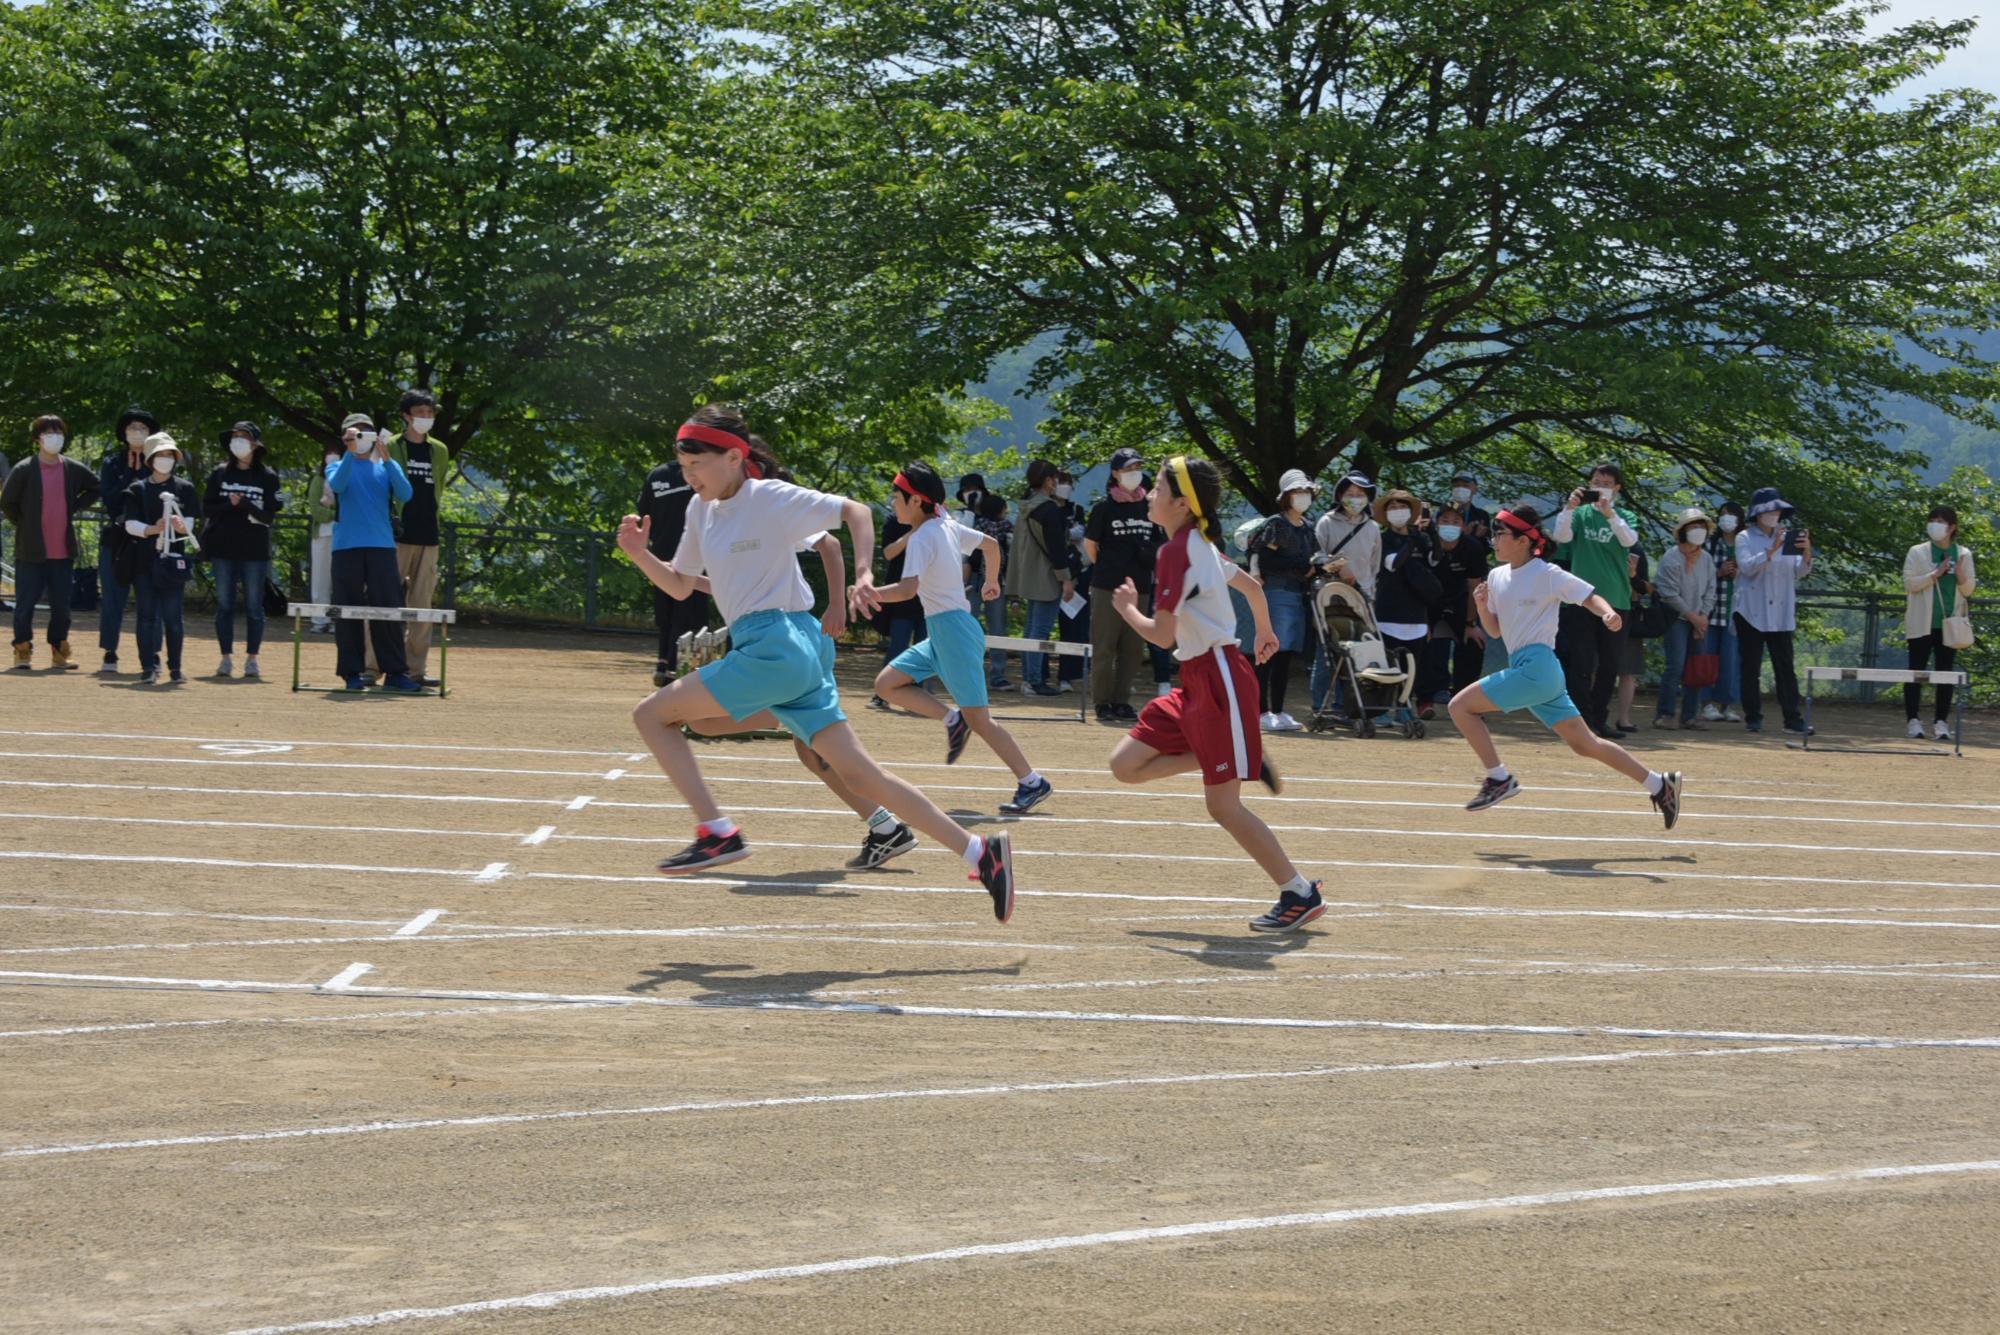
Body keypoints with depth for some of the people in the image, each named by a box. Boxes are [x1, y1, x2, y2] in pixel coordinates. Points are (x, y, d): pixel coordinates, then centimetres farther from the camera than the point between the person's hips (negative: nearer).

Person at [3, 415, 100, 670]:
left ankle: (59, 653, 17)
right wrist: (24, 525, 1)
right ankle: (23, 651, 13)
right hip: (31, 552, -3)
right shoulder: (23, 470, -7)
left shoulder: (73, 469, 4)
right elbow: (7, 502, -2)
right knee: (25, 604, 2)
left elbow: (95, 488, 20)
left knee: (61, 606, 8)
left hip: (63, 551, 3)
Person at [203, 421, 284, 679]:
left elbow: (270, 514, -3)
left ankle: (252, 658, 7)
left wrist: (244, 504, -17)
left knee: (254, 606, 1)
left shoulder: (268, 476, 3)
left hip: (255, 550, -2)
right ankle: (227, 658, 7)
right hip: (223, 547, 2)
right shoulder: (220, 473, 9)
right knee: (224, 604, 2)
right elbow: (207, 507, 5)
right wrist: (231, 505, -11)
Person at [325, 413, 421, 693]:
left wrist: (387, 459, -13)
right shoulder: (339, 467, 12)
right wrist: (350, 452, -19)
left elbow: (405, 494, -4)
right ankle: (352, 672, 3)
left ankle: (395, 672, -4)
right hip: (347, 547, -1)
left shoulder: (386, 467, 14)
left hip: (382, 546, 1)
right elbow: (337, 485, -12)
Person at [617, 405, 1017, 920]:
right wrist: (640, 554, 4)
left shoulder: (770, 497, -8)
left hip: (778, 645, -9)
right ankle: (979, 851, 3)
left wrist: (864, 576, -17)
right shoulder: (701, 510, 15)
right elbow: (680, 585, 22)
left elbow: (855, 510, -5)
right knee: (858, 773, 4)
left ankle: (718, 834, -9)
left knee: (652, 714, -6)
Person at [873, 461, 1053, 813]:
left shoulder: (922, 538, -16)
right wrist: (992, 582, 38)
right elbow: (991, 544, 23)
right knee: (887, 684, 8)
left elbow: (908, 589, -30)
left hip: (952, 628, -9)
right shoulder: (947, 526, 10)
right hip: (939, 634, 9)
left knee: (978, 718, -7)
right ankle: (953, 719, 8)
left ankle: (1032, 783, -2)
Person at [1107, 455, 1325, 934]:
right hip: (1197, 680, 10)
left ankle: (1301, 895, 3)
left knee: (1223, 805, -6)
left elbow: (1162, 634, -18)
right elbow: (1252, 585, 28)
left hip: (1218, 678, -10)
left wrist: (1127, 608, 1)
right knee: (1125, 765, 5)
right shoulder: (1199, 545, 13)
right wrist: (1265, 631, 45)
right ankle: (1240, 761, 10)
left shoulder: (1177, 551, -16)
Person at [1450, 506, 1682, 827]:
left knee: (1460, 706, -11)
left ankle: (1499, 778, -4)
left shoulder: (1547, 575, -8)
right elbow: (1495, 630, 19)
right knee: (1585, 745, 12)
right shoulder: (1497, 577, 13)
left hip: (1537, 668, -8)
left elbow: (1589, 596, -4)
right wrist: (1482, 606, 0)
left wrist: (1608, 612, -25)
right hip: (1524, 669, 8)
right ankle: (1659, 785, 19)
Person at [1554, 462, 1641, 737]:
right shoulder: (1580, 514, 5)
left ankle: (1599, 719, 18)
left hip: (1615, 599, 2)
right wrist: (1569, 508, -28)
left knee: (1610, 664, 7)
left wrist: (1610, 513, -28)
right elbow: (1562, 535, -12)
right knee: (1581, 664, -6)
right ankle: (1582, 719, -5)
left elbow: (1629, 540, -13)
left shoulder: (1624, 517, 8)